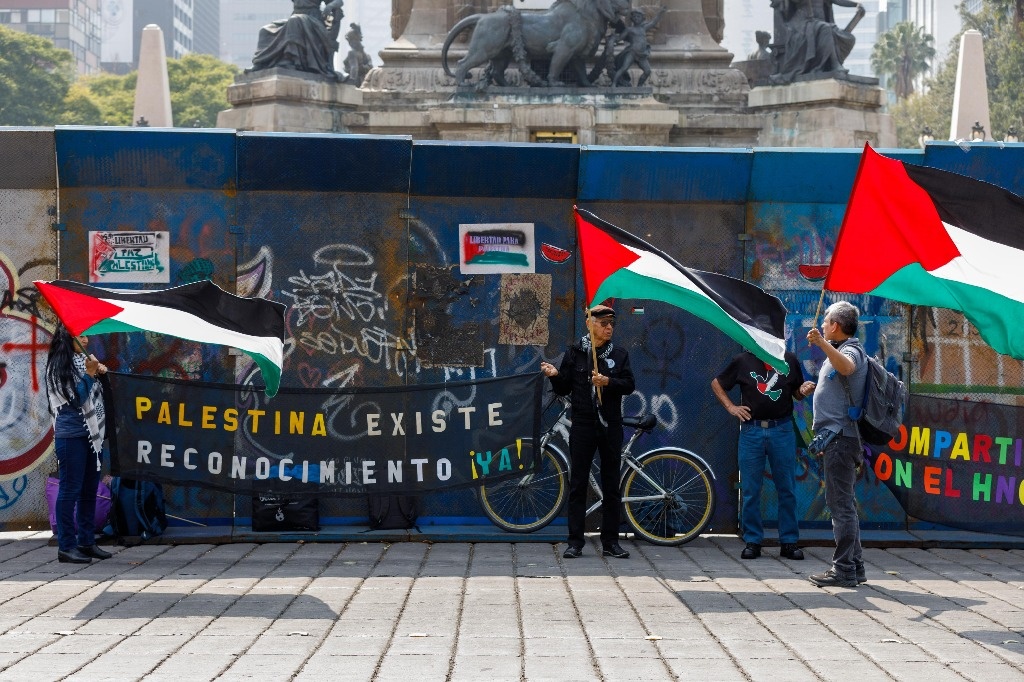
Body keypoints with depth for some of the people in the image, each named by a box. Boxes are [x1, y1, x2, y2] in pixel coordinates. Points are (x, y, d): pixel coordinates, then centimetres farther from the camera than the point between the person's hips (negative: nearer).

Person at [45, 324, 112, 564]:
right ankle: (66, 546, -3)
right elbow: (75, 399, -13)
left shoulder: (83, 361, 14)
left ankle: (87, 542, 17)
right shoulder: (59, 365, -8)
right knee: (70, 490, -5)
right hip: (71, 436, -8)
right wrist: (89, 375, -18)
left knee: (89, 490, 10)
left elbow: (98, 395, 20)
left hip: (91, 434, 8)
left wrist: (101, 374, 4)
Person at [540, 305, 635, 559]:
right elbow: (563, 389, 4)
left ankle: (610, 541, 11)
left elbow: (629, 385, -1)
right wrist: (555, 375, -16)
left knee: (611, 485, 5)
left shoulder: (619, 354, 7)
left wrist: (608, 381, -18)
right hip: (583, 424, -2)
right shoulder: (575, 352, 2)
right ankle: (575, 542, 2)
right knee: (577, 484, -1)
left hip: (610, 426, 2)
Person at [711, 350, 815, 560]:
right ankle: (752, 541, 10)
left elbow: (797, 393, 17)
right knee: (750, 490, 2)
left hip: (782, 430, 1)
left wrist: (804, 391, -6)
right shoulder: (743, 361, 4)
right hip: (752, 431, -1)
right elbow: (716, 384, 14)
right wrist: (730, 407, 3)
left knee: (787, 489, 2)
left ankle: (789, 542, 10)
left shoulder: (789, 361, 8)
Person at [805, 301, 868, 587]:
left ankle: (844, 569, -12)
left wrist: (823, 344, -48)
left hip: (841, 436, -11)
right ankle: (854, 566, 18)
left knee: (841, 503, -11)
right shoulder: (838, 351, 24)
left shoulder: (851, 350, -9)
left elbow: (846, 367, -35)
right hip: (837, 437, 11)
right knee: (844, 503, 13)